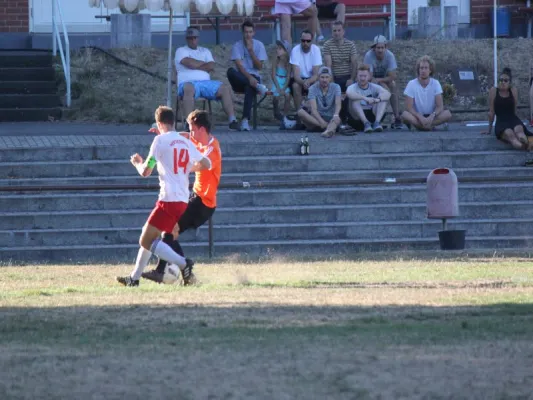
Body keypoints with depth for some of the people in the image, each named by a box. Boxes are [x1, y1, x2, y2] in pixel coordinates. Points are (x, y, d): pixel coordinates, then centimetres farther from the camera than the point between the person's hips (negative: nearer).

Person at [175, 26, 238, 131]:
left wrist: (196, 66, -3)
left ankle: (232, 120, -23)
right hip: (188, 82, -5)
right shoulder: (181, 51, 11)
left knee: (225, 88, -19)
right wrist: (205, 64, 4)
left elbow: (211, 67, 6)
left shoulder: (205, 51, 24)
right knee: (189, 88, -42)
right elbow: (190, 63, -9)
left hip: (206, 83, 5)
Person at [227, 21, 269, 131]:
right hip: (240, 79, 1)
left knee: (250, 87, -38)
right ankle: (257, 86, -37)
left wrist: (251, 51, -9)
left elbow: (259, 67, -1)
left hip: (254, 77, -1)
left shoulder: (259, 45, 5)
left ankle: (245, 119, -46)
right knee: (231, 71, -34)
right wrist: (249, 77, -27)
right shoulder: (237, 46, 2)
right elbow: (239, 66, -10)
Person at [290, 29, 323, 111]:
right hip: (299, 79, -1)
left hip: (312, 79, 1)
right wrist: (303, 82, -45)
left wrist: (308, 82, -38)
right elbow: (296, 74, -23)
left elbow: (316, 74, -17)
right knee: (296, 86, -33)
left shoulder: (316, 49, -14)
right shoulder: (295, 50, -18)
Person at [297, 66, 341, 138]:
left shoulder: (336, 87, 0)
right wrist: (321, 121, -36)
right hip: (316, 118, 0)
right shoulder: (313, 88, -4)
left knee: (337, 120, -36)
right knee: (300, 112, -29)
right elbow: (313, 108, -17)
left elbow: (338, 104, -18)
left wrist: (336, 115, -42)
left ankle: (328, 131, -71)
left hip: (330, 118, 0)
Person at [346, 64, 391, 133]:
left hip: (372, 116, 2)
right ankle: (366, 123, -38)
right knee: (354, 99, -25)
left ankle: (377, 123, -33)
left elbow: (387, 94, -14)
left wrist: (378, 99, -37)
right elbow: (348, 94, -30)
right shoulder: (353, 87, -3)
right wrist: (365, 98, -43)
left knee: (383, 98, -14)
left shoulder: (374, 87, 4)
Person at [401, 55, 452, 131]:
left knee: (447, 114, -28)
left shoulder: (435, 84, -3)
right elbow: (409, 107, -13)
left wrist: (432, 116, -29)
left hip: (431, 116, 2)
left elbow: (440, 106, -9)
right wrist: (420, 117, -30)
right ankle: (431, 126, -29)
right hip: (417, 116, -2)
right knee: (405, 115, -34)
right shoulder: (412, 84, -7)